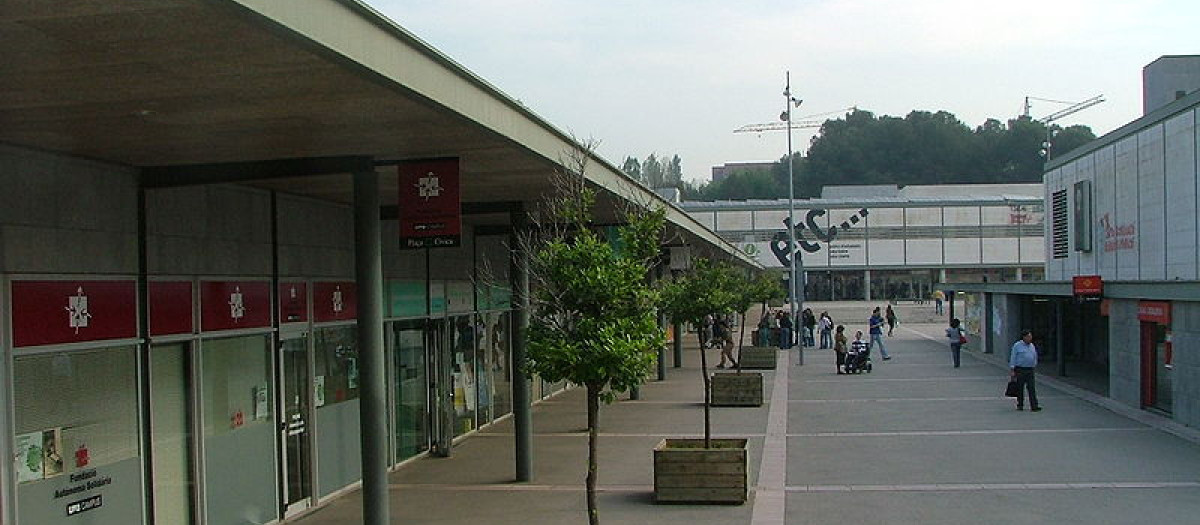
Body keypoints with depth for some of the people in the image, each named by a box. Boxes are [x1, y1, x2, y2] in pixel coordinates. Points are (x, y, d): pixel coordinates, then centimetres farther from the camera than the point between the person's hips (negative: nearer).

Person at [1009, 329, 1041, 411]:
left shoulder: (1032, 346, 12)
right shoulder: (1017, 345, -3)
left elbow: (1035, 358, 20)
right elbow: (1013, 358, -5)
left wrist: (1034, 367, 16)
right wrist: (1012, 370, -10)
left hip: (1030, 370, 4)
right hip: (1020, 370, -4)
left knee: (1032, 388, -5)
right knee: (1020, 389, 3)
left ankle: (1034, 406, -10)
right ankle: (1020, 405, 14)